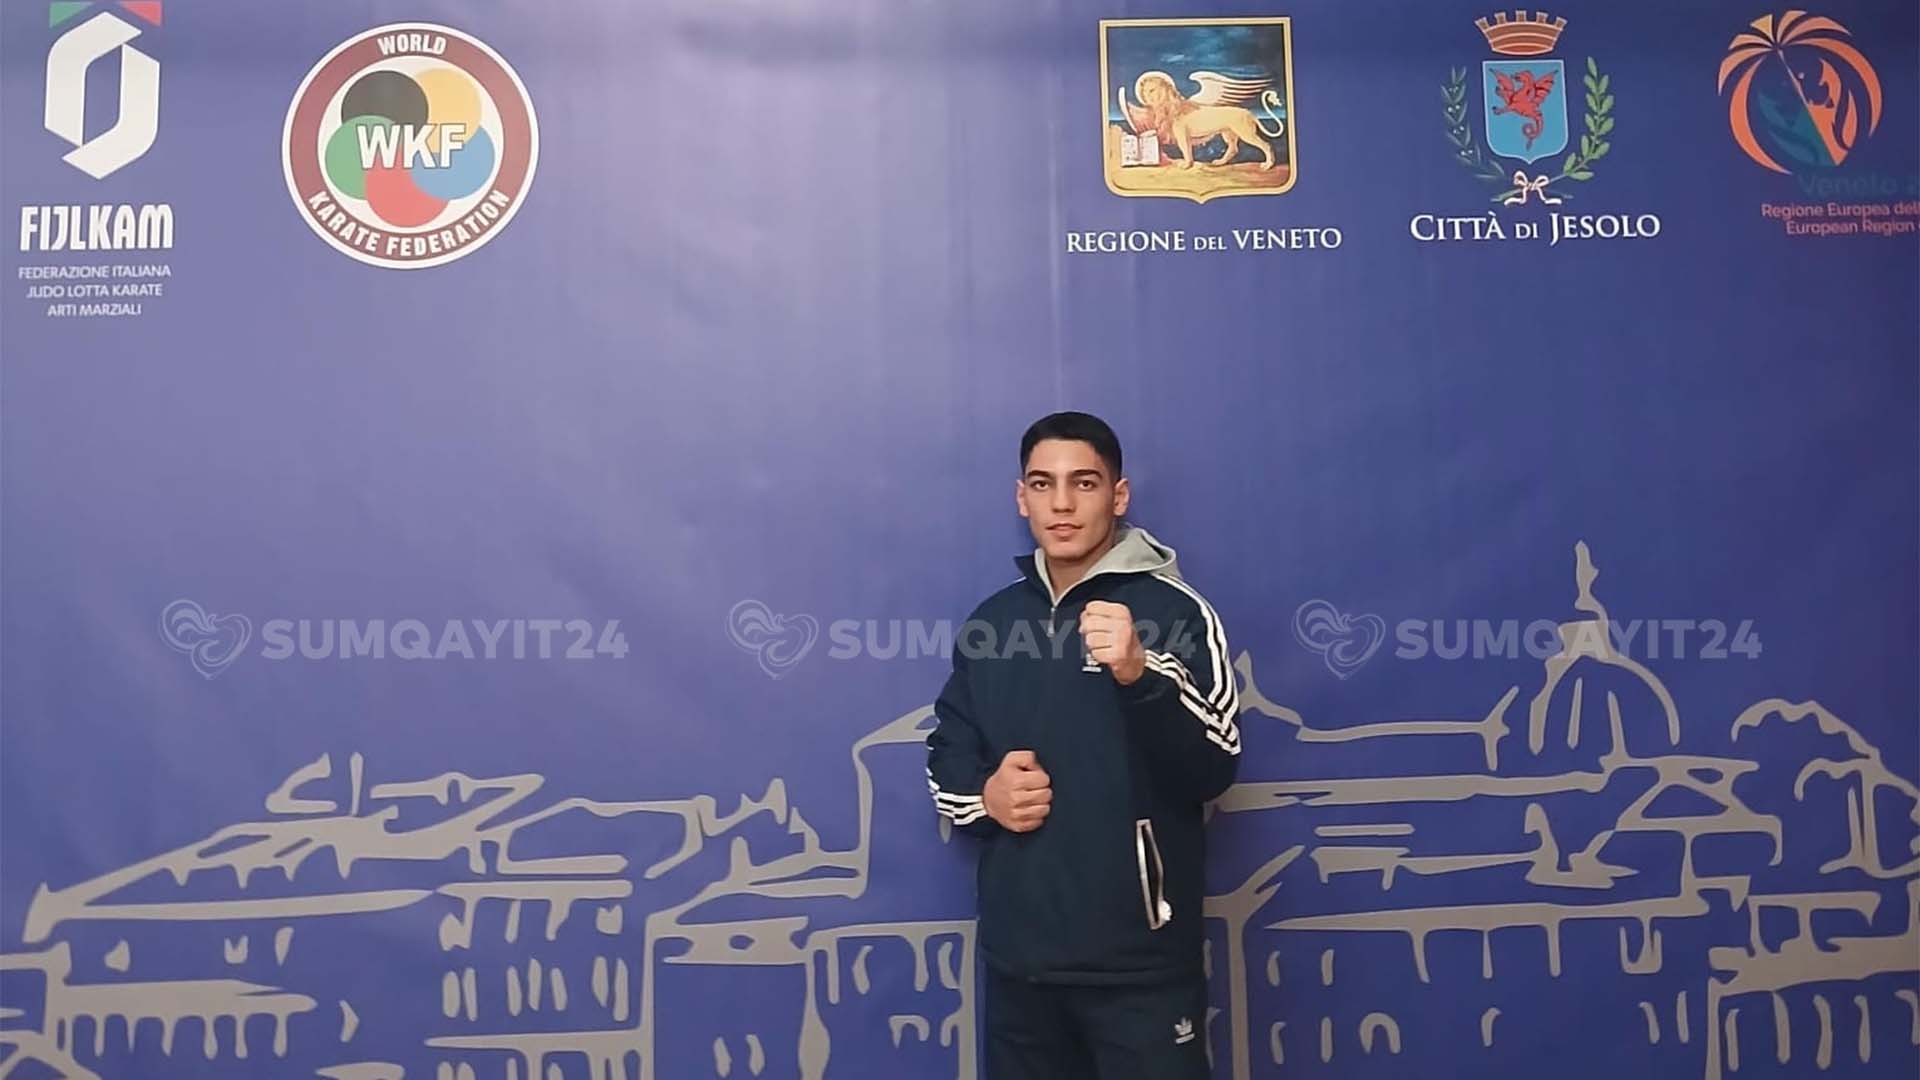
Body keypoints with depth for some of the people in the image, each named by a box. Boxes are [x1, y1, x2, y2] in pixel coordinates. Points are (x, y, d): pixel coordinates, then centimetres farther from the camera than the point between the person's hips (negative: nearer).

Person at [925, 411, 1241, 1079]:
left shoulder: (1173, 610, -6)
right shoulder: (993, 620, 8)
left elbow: (1214, 770, -13)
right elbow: (946, 755, 14)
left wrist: (1140, 676, -28)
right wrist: (984, 798, -6)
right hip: (1017, 954, 4)